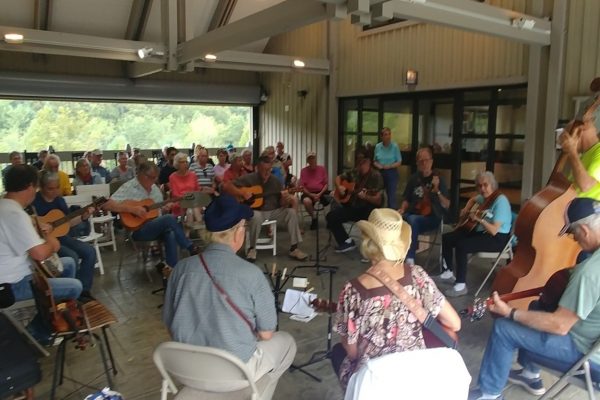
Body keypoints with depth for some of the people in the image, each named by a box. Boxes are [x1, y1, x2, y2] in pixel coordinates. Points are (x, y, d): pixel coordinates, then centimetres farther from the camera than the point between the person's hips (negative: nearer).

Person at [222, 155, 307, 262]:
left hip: (273, 211, 4)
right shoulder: (249, 178, -8)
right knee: (256, 216, -39)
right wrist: (243, 194, -23)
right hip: (256, 211, -4)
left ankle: (293, 248, -12)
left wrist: (285, 199, -20)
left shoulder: (275, 181, 3)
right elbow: (226, 186, -13)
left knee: (291, 212, -19)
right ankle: (252, 248, -17)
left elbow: (282, 204, 4)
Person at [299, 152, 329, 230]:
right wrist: (312, 195, -14)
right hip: (308, 193, -2)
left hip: (321, 192, 2)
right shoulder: (303, 171, 1)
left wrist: (320, 194, -12)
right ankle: (313, 218, -5)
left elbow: (326, 184, 4)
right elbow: (301, 187, -2)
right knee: (306, 201, -36)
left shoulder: (322, 169, 5)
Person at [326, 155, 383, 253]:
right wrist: (339, 187, -1)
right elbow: (338, 178, 20)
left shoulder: (376, 176, -10)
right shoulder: (354, 173, 7)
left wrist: (365, 197, -33)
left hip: (366, 209, -5)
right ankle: (347, 241, 0)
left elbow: (378, 201, -15)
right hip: (352, 206, 6)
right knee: (331, 216, -11)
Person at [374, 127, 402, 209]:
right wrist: (378, 165, -9)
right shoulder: (377, 146, 5)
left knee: (391, 195, -7)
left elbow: (399, 162, -4)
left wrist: (390, 166, -18)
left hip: (391, 173, -3)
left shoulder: (395, 146, -5)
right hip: (380, 173, 3)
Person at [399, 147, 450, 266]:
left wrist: (437, 191, -23)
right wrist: (402, 209, -2)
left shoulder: (438, 179, -3)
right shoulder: (414, 178, 8)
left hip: (431, 217, -4)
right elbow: (407, 199, 18)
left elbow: (447, 206, -9)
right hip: (413, 214, 4)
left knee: (412, 220, -36)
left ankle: (410, 259, -33)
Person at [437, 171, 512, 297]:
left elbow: (494, 231, -28)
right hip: (480, 231, 9)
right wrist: (466, 210, 14)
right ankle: (448, 273, 14)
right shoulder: (484, 197, 4)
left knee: (461, 245, -30)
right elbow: (472, 200, 31)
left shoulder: (500, 201, -22)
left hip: (497, 238, -9)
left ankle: (461, 285, -22)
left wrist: (479, 219, -37)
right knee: (446, 238, 2)